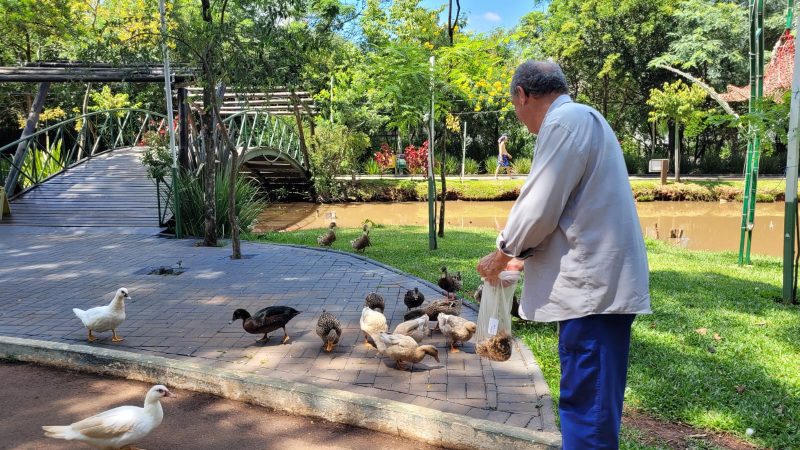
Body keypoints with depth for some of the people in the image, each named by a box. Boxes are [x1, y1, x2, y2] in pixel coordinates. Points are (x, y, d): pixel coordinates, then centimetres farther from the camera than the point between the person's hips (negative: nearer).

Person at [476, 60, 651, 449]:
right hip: (598, 283, 10)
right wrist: (523, 258, 26)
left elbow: (539, 208, -17)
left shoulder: (566, 120, -12)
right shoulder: (580, 120, 20)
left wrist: (501, 256, 0)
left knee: (587, 407, -3)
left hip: (593, 287, -10)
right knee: (592, 403, 17)